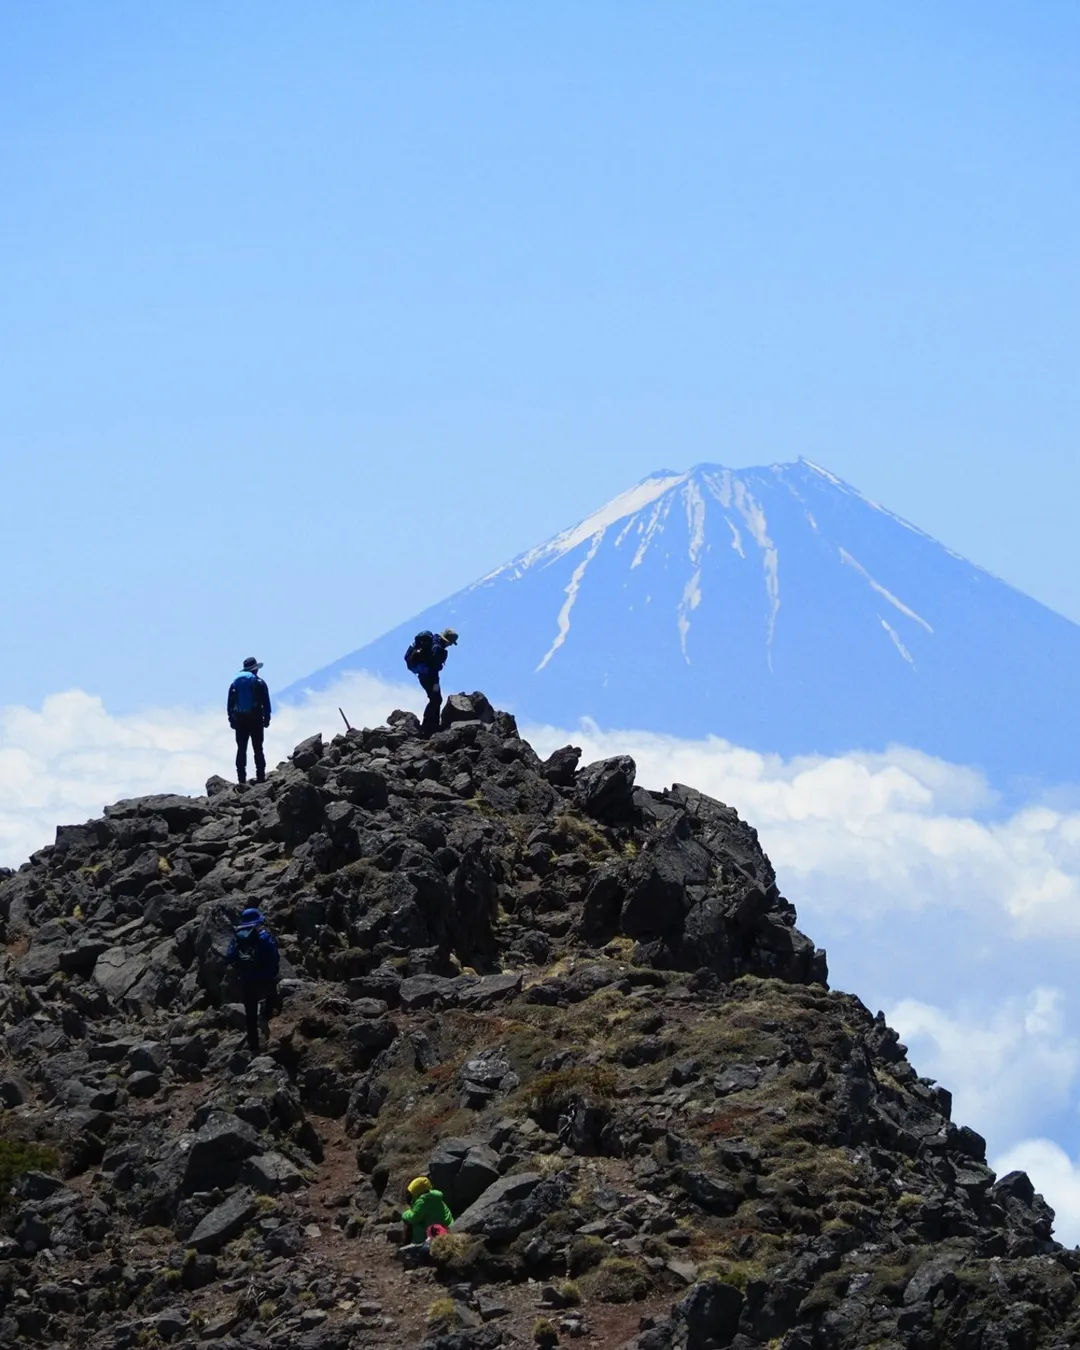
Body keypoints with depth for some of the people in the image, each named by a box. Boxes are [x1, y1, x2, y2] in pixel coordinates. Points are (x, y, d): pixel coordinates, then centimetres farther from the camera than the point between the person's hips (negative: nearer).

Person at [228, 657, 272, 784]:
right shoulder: (259, 683, -2)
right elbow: (266, 703, -4)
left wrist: (231, 719, 10)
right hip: (255, 720, -2)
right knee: (258, 749, 1)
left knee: (241, 749, 3)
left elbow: (230, 704, 7)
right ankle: (260, 777, -4)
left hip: (240, 720, 2)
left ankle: (241, 779, -2)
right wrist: (266, 719, 3)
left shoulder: (235, 683, 7)